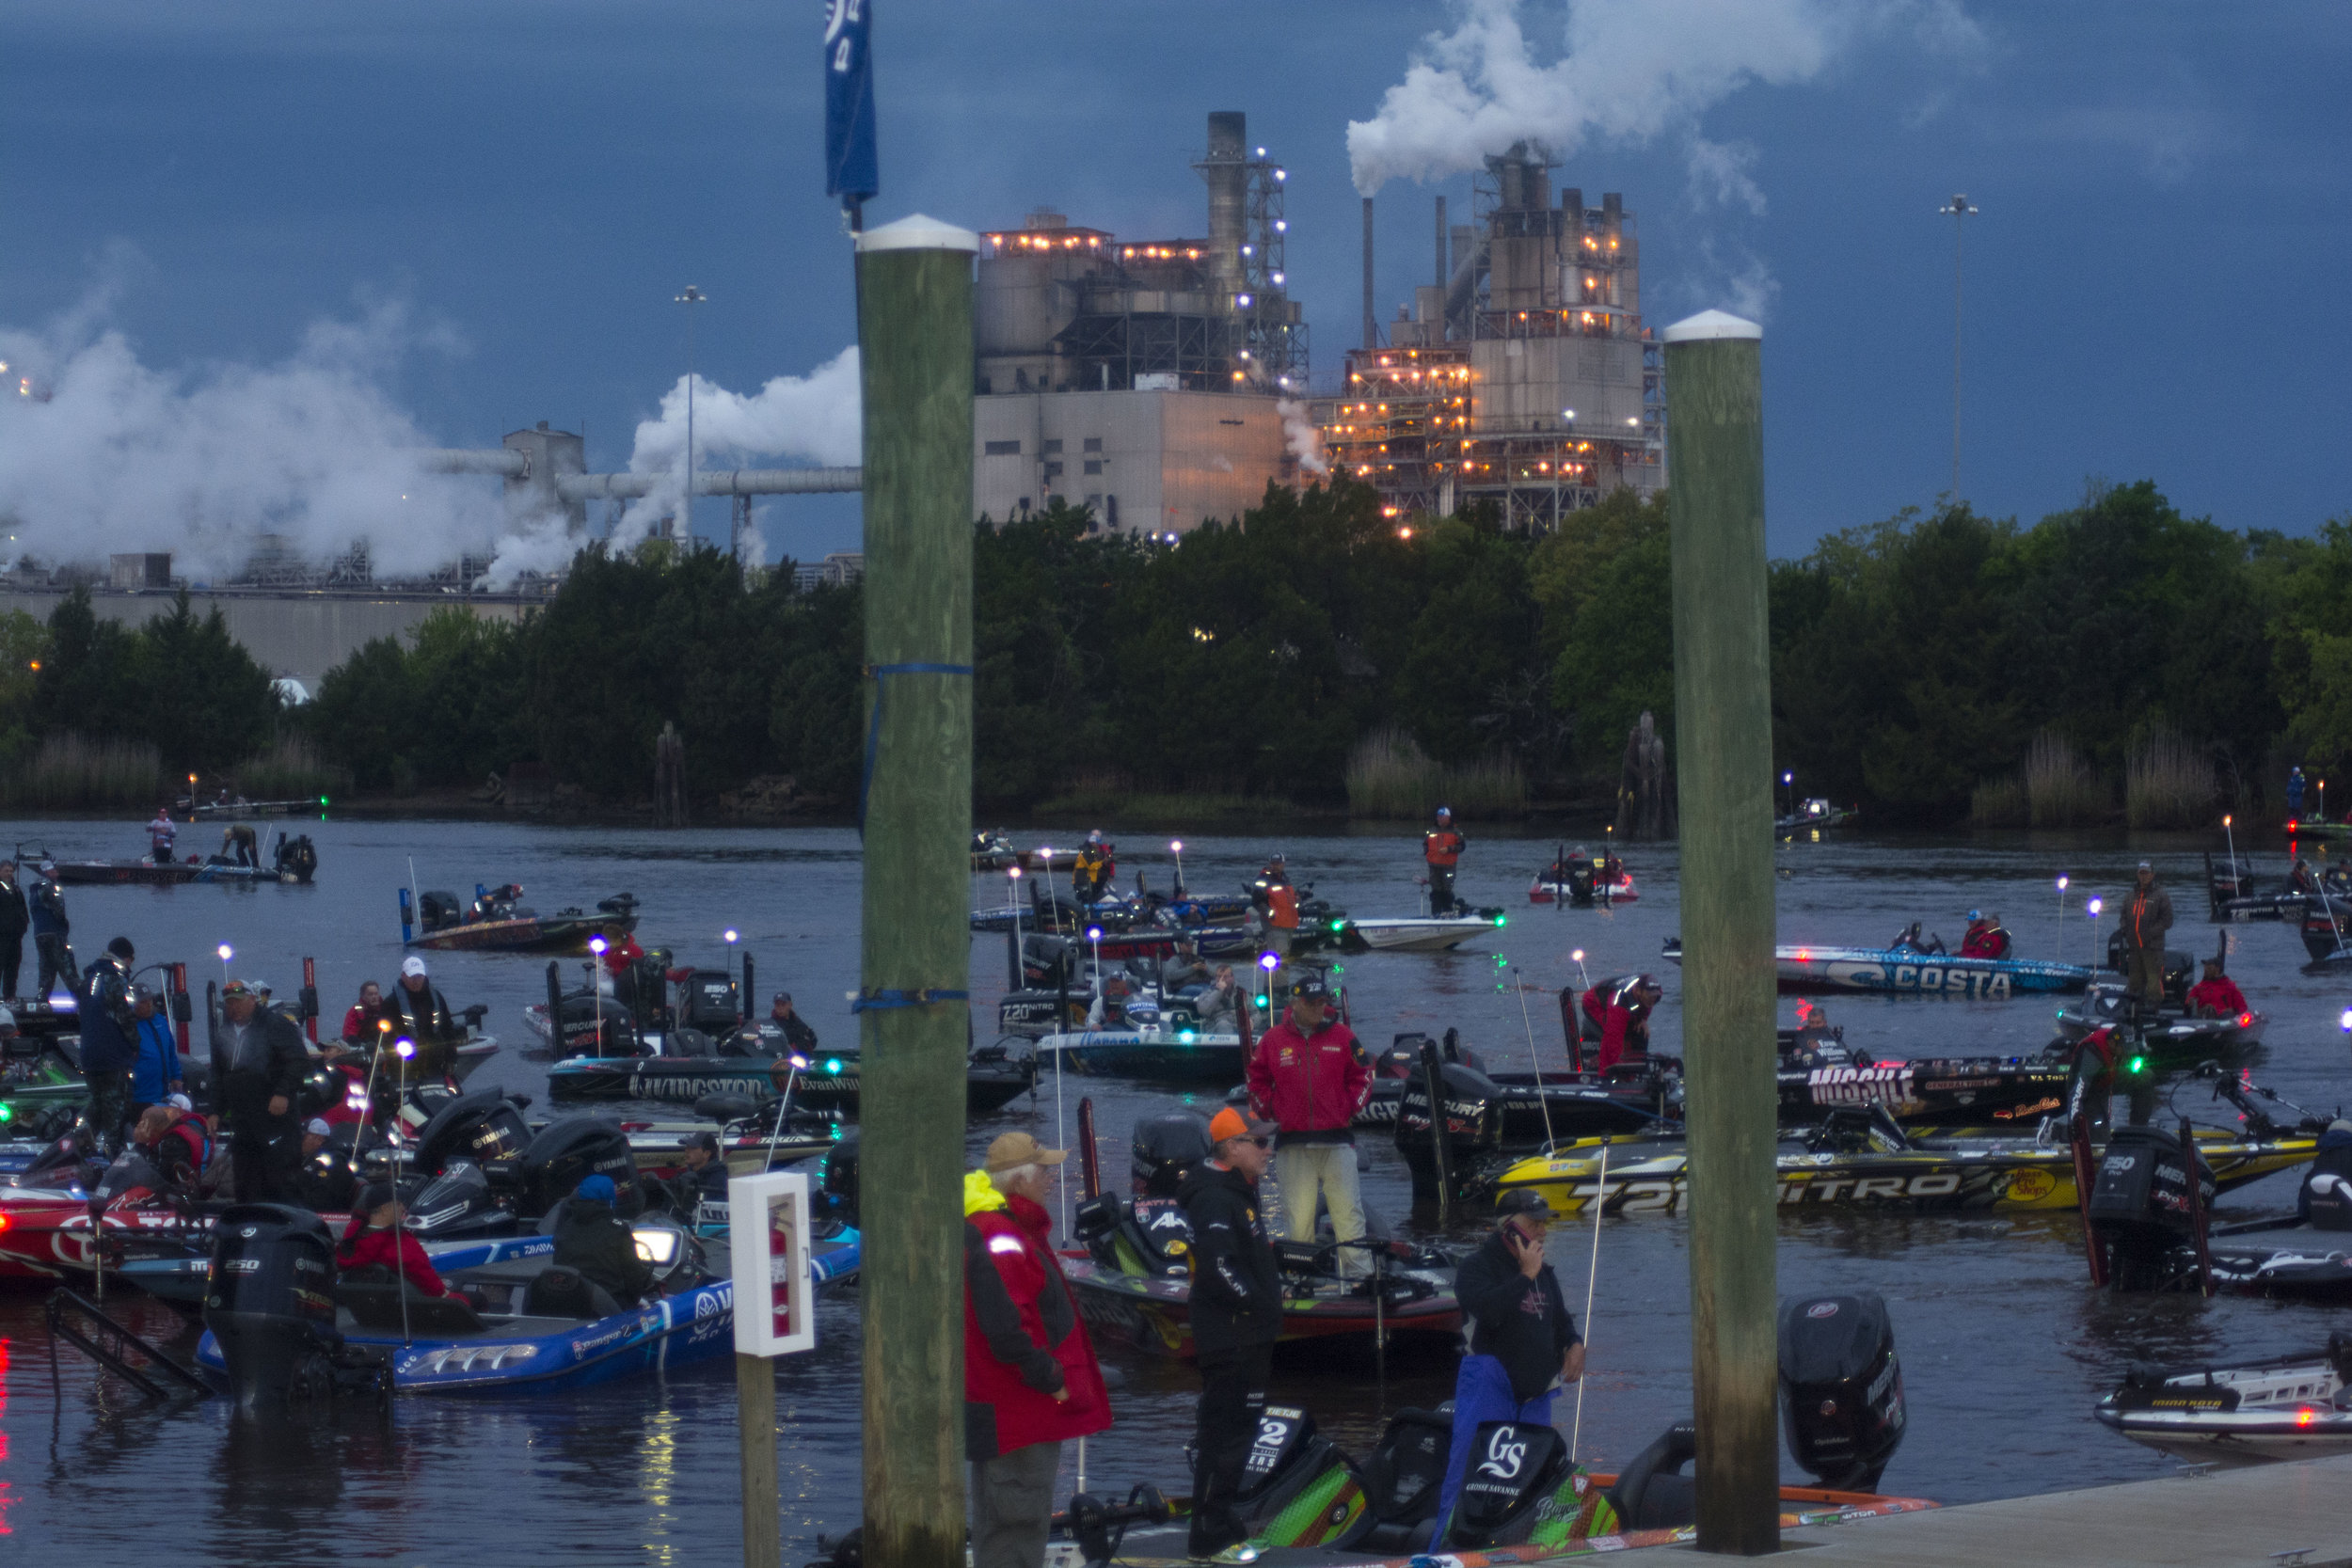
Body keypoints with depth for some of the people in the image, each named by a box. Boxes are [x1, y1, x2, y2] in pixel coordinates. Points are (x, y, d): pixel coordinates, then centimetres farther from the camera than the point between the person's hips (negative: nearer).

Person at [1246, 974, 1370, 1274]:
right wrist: (1271, 1112, 3)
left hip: (1337, 1139, 0)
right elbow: (1257, 1081, 13)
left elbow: (1363, 1075, 11)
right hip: (1295, 1143, 0)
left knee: (1348, 1212, -4)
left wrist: (1350, 1108, 1)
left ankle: (1357, 1273, -4)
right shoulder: (1273, 1040, 6)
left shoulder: (1342, 1036, 5)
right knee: (1298, 1214, 2)